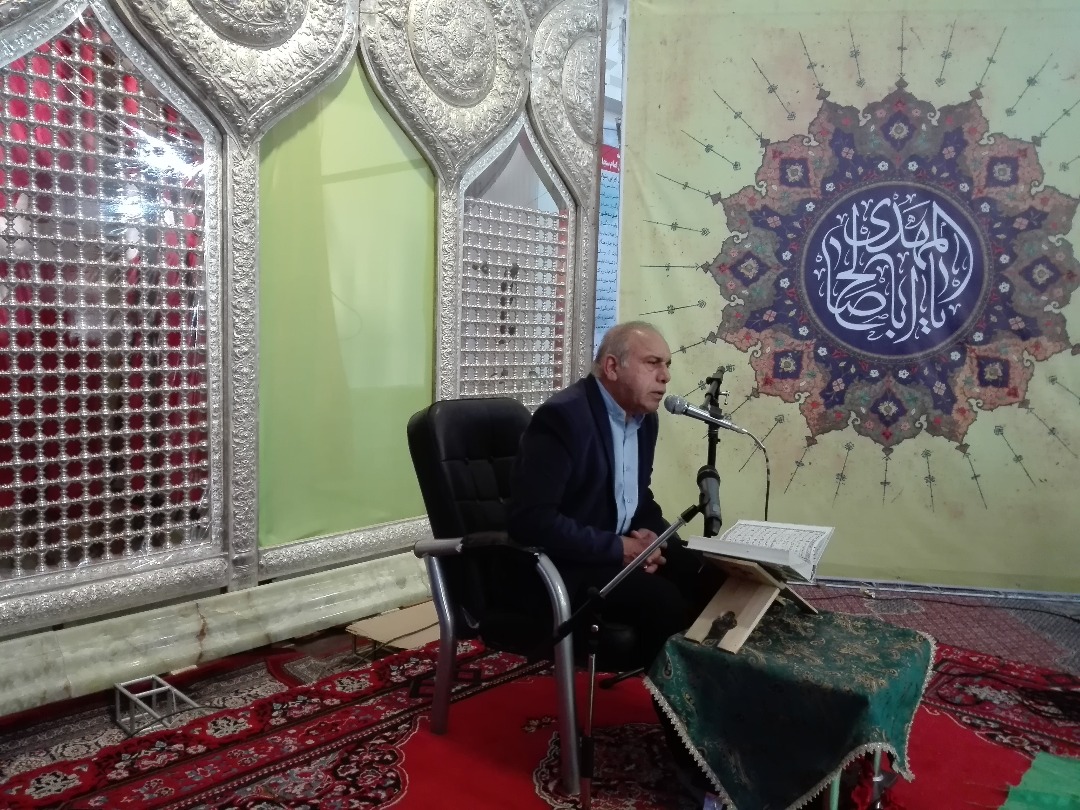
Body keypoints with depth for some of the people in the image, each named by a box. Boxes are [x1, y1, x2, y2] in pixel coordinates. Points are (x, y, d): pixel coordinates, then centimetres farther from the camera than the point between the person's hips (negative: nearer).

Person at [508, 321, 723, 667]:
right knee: (664, 600, -27)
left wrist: (650, 534, -5)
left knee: (711, 577, -7)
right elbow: (532, 520, -27)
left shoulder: (645, 417, 7)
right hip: (566, 562, -8)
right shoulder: (562, 416, -20)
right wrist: (618, 548, -24)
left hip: (624, 546, 8)